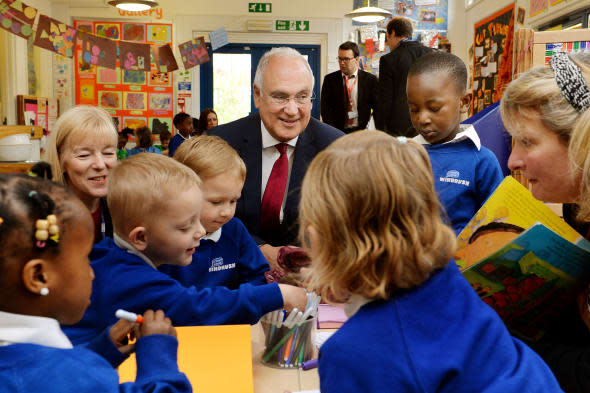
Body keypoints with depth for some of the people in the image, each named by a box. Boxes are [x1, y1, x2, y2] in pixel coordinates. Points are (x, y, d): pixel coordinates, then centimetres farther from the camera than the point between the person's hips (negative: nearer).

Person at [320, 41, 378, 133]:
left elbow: (377, 108, 5)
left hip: (361, 131, 0)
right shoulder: (329, 80, 6)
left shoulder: (370, 80, 4)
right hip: (337, 132, 1)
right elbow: (326, 109, 3)